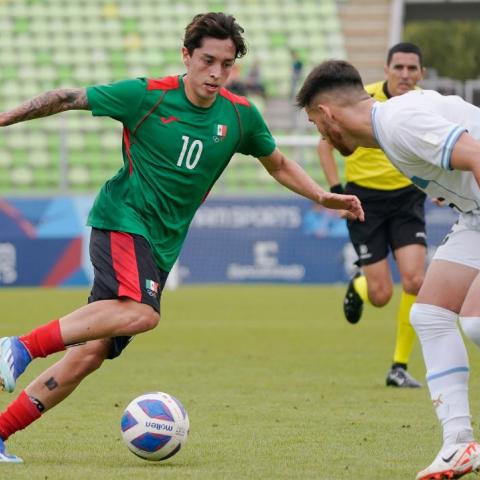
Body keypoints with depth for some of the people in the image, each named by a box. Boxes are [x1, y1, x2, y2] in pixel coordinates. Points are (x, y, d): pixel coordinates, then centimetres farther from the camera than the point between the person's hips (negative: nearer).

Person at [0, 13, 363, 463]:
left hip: (162, 245, 5)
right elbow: (68, 99, 0)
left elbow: (279, 164, 21)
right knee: (142, 312, -34)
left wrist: (324, 197, 8)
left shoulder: (240, 115, 4)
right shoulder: (146, 96, -9)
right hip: (123, 220, -5)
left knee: (90, 353, -3)